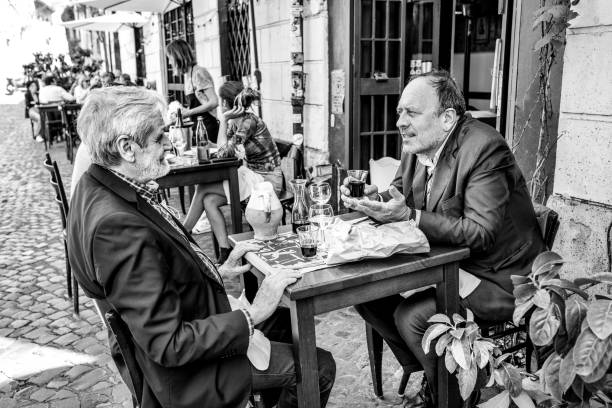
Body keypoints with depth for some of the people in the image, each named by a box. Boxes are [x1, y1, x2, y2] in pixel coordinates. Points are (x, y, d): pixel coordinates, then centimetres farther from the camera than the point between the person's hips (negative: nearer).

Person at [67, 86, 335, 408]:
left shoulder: (100, 187, -3)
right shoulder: (116, 225, -34)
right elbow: (168, 346, -30)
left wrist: (218, 273, 4)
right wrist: (252, 315, -23)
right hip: (183, 371, -9)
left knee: (288, 321, 21)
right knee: (319, 367, -1)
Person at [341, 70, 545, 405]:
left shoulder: (485, 149, -23)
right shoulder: (417, 142, -1)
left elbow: (481, 233, -28)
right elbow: (400, 196, 9)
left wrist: (409, 216, -34)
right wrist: (372, 199, -14)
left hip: (498, 278, -8)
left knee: (411, 316, -24)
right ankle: (425, 373, 15)